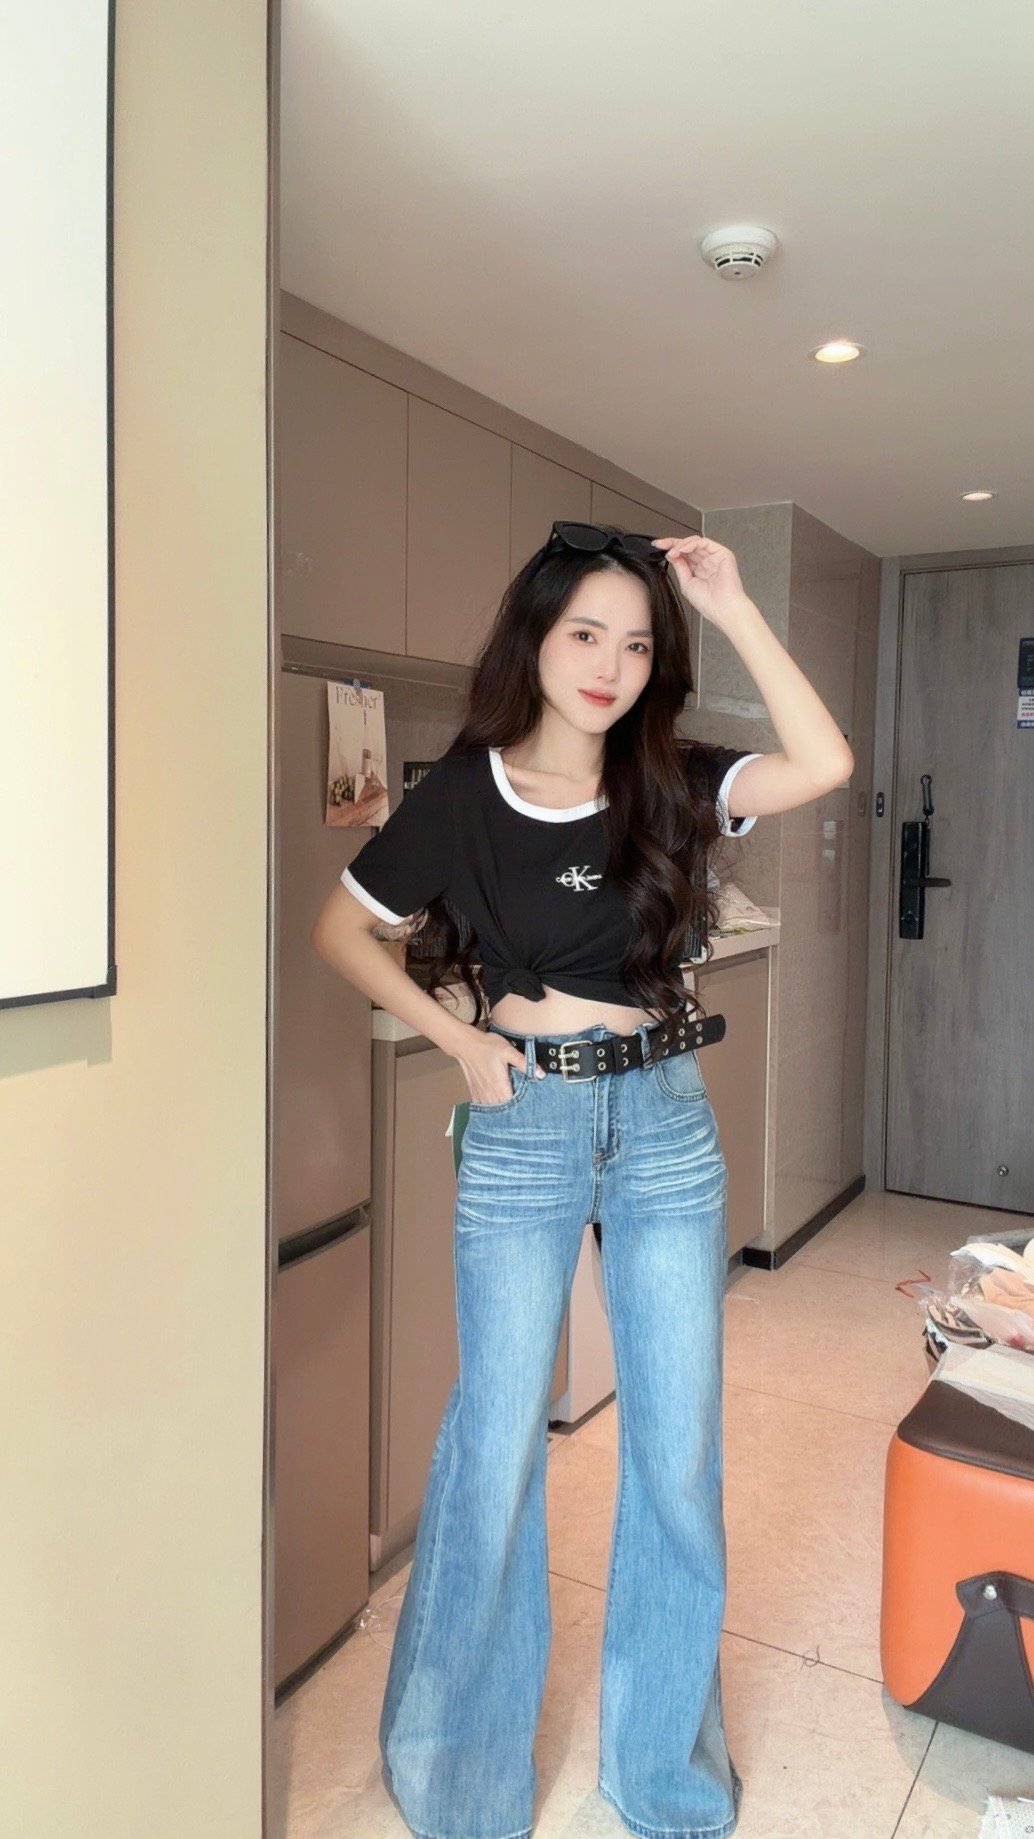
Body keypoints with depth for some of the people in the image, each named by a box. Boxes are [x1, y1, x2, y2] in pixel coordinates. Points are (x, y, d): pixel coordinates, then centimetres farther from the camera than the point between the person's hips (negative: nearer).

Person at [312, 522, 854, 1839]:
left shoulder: (667, 785, 0)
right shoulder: (462, 798, -6)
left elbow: (824, 763, -15)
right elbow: (341, 928, 4)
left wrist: (731, 606, -13)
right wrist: (455, 1036, -5)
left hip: (667, 1121, 3)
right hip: (525, 1125, -2)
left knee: (680, 1446, 10)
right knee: (498, 1443, 7)